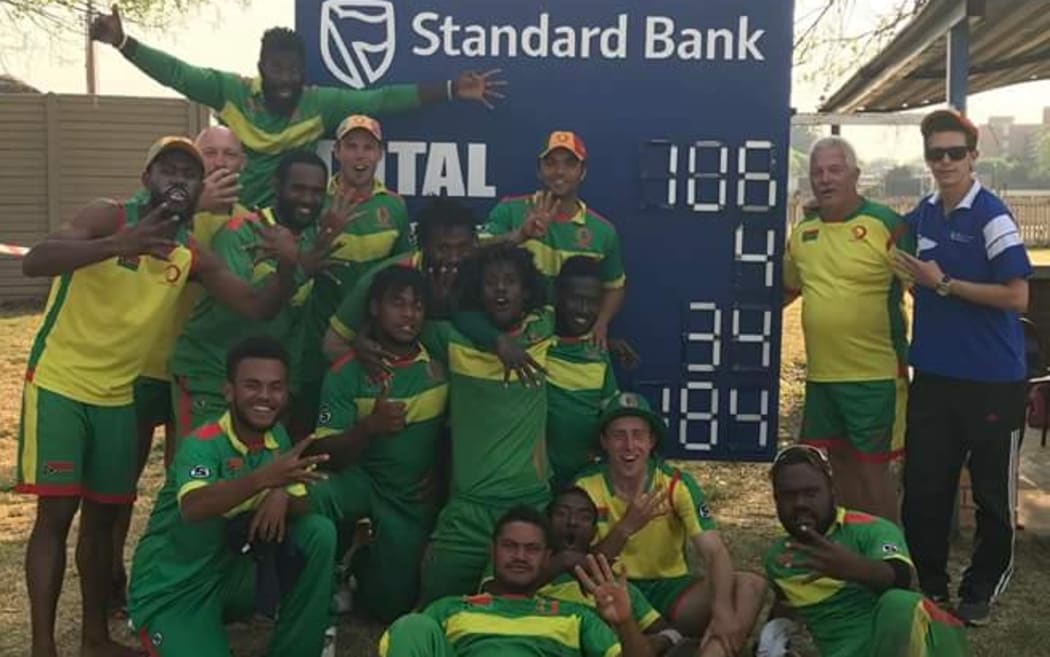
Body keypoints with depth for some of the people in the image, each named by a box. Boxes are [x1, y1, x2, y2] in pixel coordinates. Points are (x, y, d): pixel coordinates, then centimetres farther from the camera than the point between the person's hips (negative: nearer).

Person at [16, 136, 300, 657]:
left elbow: (258, 308, -3)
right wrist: (118, 245, -43)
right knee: (57, 511, -8)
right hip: (58, 384, -5)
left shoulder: (193, 257, 1)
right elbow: (34, 262, -28)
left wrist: (287, 268, -23)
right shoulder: (109, 217, -13)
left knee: (103, 515, 11)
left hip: (117, 395, 5)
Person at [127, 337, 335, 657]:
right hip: (171, 590, -6)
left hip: (231, 574, 6)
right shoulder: (203, 444, -23)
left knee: (319, 531, -13)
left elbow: (303, 507, -3)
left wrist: (282, 497, -27)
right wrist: (264, 478, -57)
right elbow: (192, 508, -42)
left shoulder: (277, 437, -1)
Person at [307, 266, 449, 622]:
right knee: (306, 501, -37)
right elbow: (328, 456, -15)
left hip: (417, 498, 2)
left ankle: (364, 561, 39)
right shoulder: (346, 372, -13)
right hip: (361, 481, -2)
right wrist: (368, 426, -35)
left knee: (393, 604, 6)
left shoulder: (442, 358, -9)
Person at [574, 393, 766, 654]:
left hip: (669, 589, 1)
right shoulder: (585, 486, -7)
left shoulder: (677, 483, -7)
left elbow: (715, 552, -18)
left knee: (751, 585, -22)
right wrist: (625, 528, -28)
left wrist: (723, 611, -36)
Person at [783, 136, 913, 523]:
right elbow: (786, 290, 23)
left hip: (875, 375, -6)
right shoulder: (802, 232, 8)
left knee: (872, 468, 3)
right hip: (820, 375, 6)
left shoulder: (887, 225, -10)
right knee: (835, 466, 15)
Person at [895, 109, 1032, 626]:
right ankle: (928, 583, 26)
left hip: (991, 380, -5)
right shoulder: (923, 214, 7)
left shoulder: (992, 217, -13)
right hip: (933, 372, 6)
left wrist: (944, 284, -17)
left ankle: (981, 588, 28)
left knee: (991, 490, 10)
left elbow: (1017, 296, -19)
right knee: (923, 485, 10)